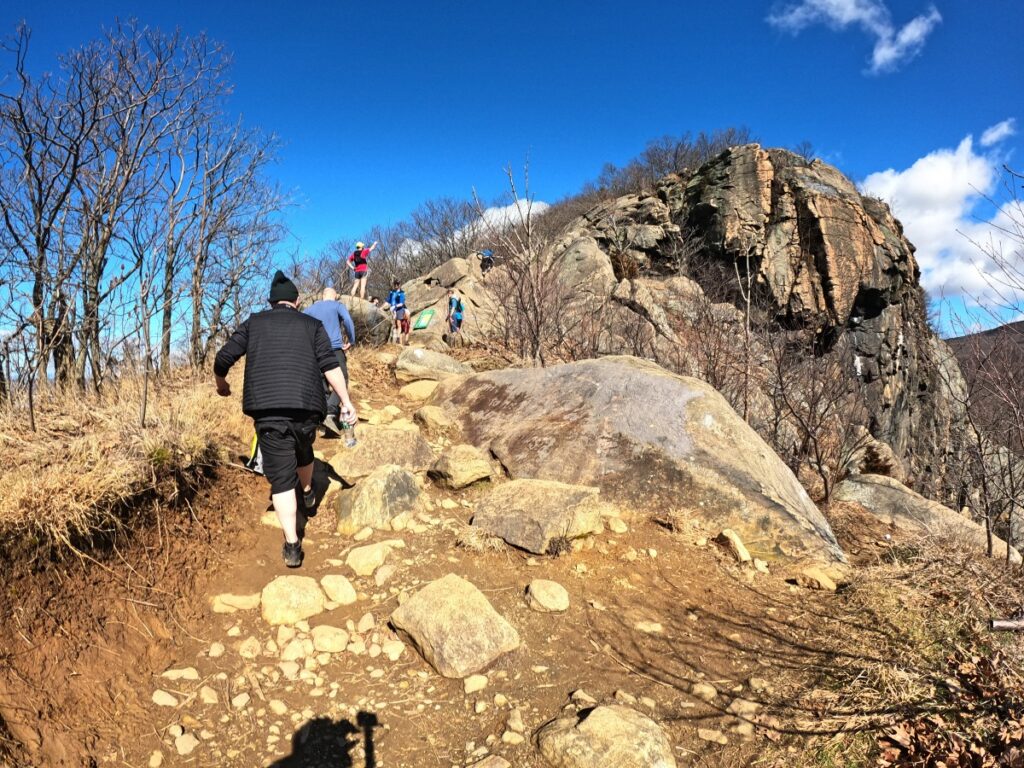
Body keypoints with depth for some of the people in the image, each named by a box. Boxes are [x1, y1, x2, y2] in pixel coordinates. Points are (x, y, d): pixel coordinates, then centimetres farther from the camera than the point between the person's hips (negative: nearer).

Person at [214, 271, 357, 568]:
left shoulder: (253, 323, 14)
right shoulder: (312, 324, 12)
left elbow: (223, 359, 8)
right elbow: (330, 366, -1)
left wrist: (221, 384, 28)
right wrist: (346, 402, 0)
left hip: (267, 408, -1)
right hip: (307, 405, 1)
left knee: (281, 477, 1)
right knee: (303, 450, 30)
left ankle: (292, 545, -5)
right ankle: (308, 493, 56)